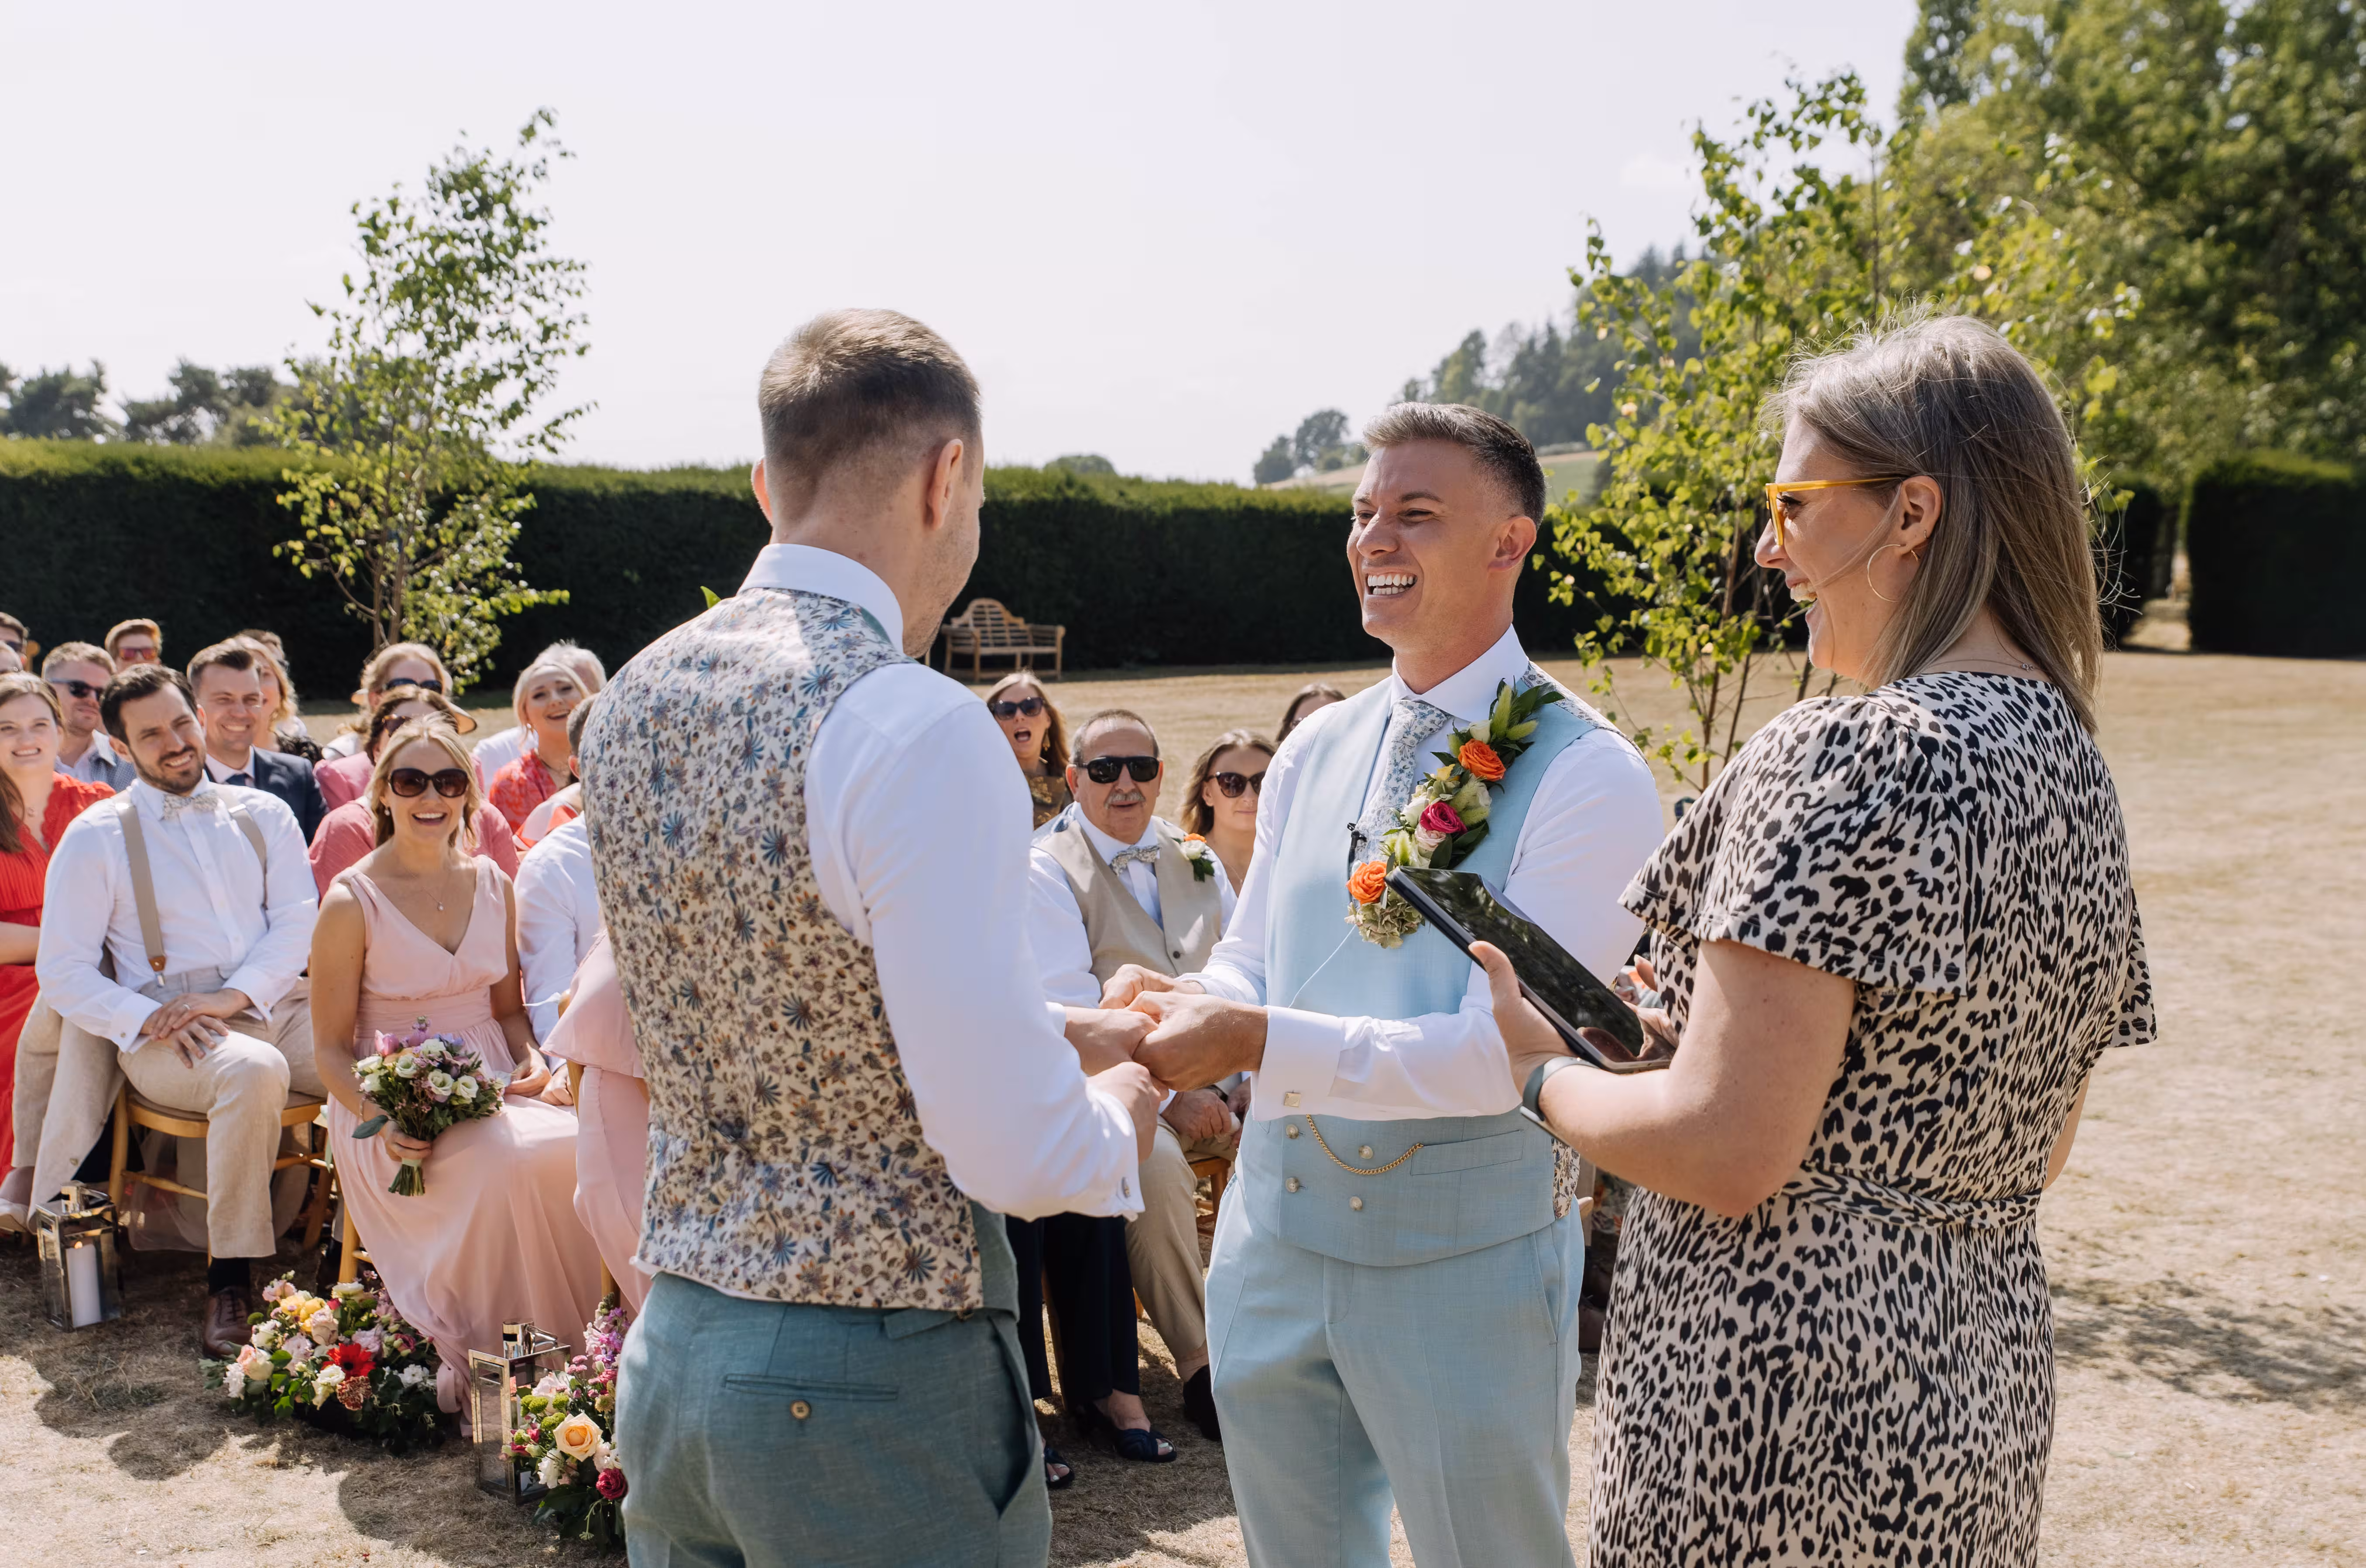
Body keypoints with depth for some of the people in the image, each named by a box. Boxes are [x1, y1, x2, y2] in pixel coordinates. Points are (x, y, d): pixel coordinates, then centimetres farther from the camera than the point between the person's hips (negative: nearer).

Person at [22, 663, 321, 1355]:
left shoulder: (264, 816, 16)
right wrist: (147, 1019, -15)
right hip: (167, 1034, -3)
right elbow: (61, 971, 3)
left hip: (275, 1006, 3)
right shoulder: (95, 837, 8)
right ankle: (230, 1285, -29)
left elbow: (296, 925, 5)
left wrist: (230, 997, -13)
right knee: (255, 1070, -38)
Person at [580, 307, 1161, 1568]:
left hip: (673, 1353, 7)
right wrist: (1130, 1093, -1)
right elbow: (1018, 1155, -23)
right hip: (876, 1391, -7)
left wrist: (1064, 1033, 17)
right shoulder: (915, 731, -21)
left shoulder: (629, 706, 3)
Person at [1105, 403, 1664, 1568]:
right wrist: (1168, 1005, -14)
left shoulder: (1586, 776, -15)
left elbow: (1504, 1049, -22)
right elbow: (1250, 965, 10)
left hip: (1466, 1252, -6)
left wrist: (1258, 1044, -30)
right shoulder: (1313, 753, 6)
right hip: (1274, 1230, 6)